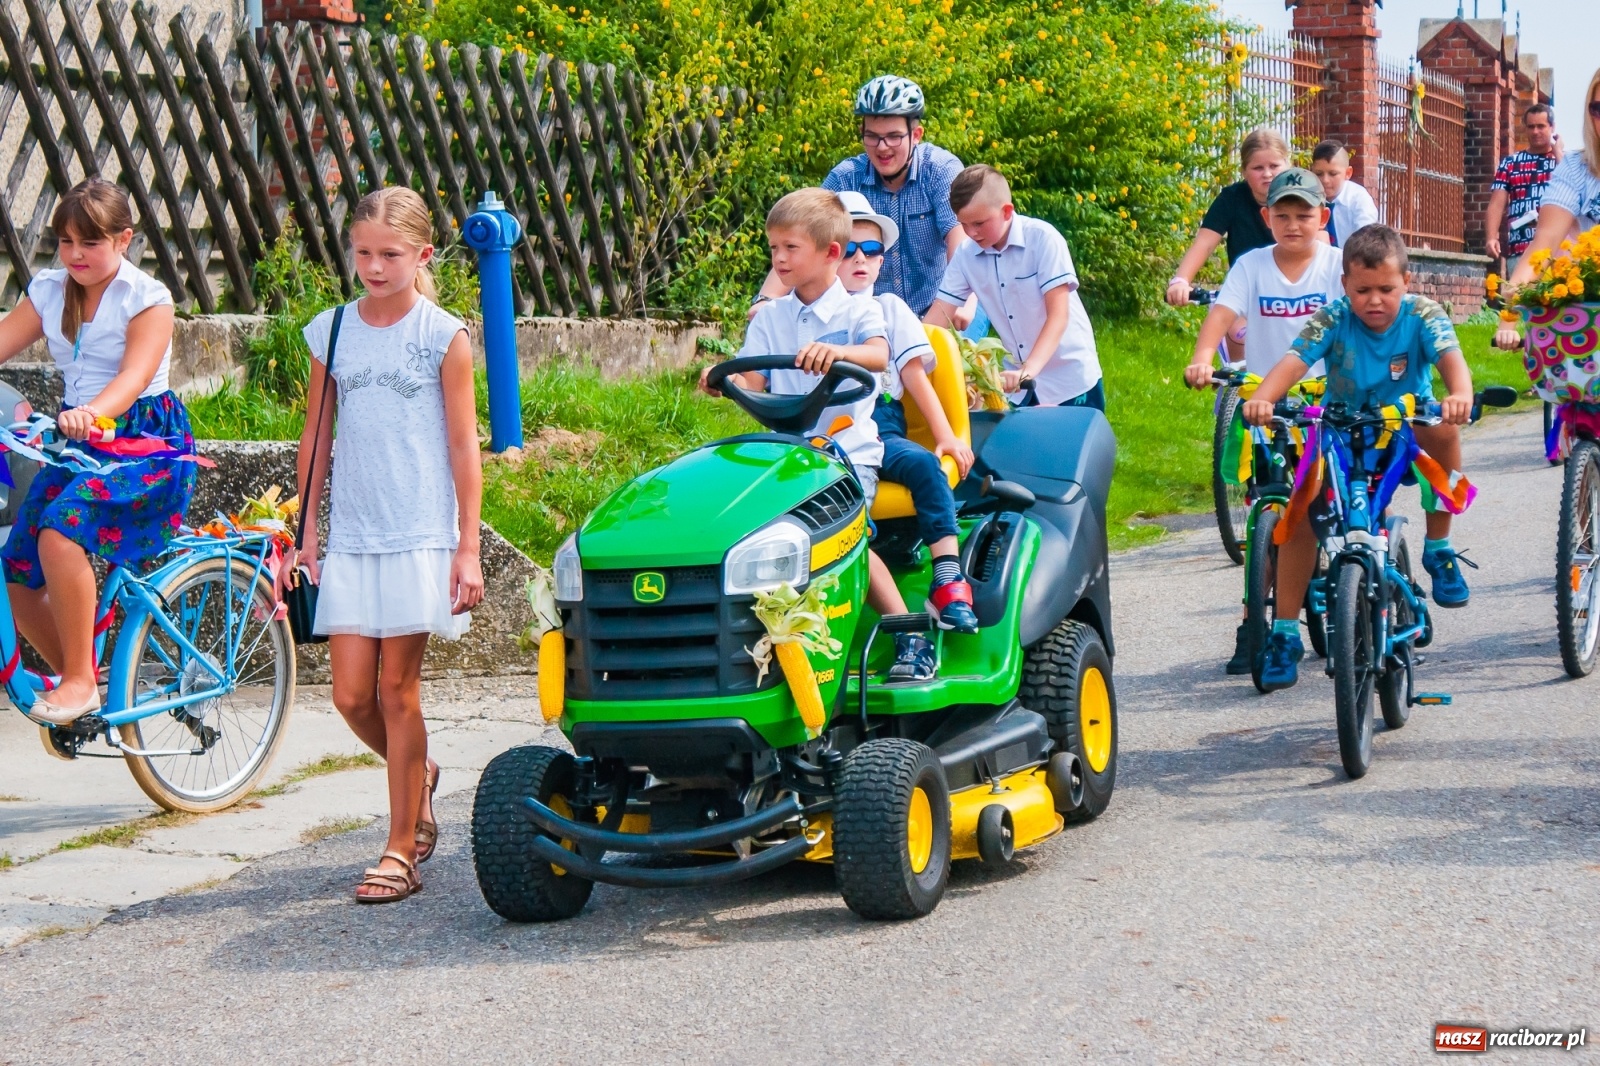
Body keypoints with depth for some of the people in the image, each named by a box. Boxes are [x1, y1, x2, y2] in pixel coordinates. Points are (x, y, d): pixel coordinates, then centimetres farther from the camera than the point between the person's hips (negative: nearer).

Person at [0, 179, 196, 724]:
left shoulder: (147, 298, -9)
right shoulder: (49, 290, 8)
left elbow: (135, 375, -23)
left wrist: (94, 414, -44)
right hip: (77, 440, 6)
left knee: (61, 528, -32)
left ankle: (80, 680, -21)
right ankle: (78, 680, 17)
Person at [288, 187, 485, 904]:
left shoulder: (442, 334, -1)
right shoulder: (331, 331, 8)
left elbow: (463, 446, -1)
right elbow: (315, 439, 14)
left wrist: (468, 548, -5)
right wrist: (305, 533, 10)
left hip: (419, 534, -4)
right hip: (349, 537, 4)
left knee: (397, 688, -2)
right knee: (351, 695, 0)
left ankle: (401, 851, 7)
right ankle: (418, 776, 30)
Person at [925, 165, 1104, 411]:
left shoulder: (1042, 238, -17)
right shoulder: (966, 254, -4)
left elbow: (1058, 315, -22)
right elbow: (937, 318, -1)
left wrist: (1028, 370, -35)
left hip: (1070, 380, -4)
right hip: (1019, 385, 4)